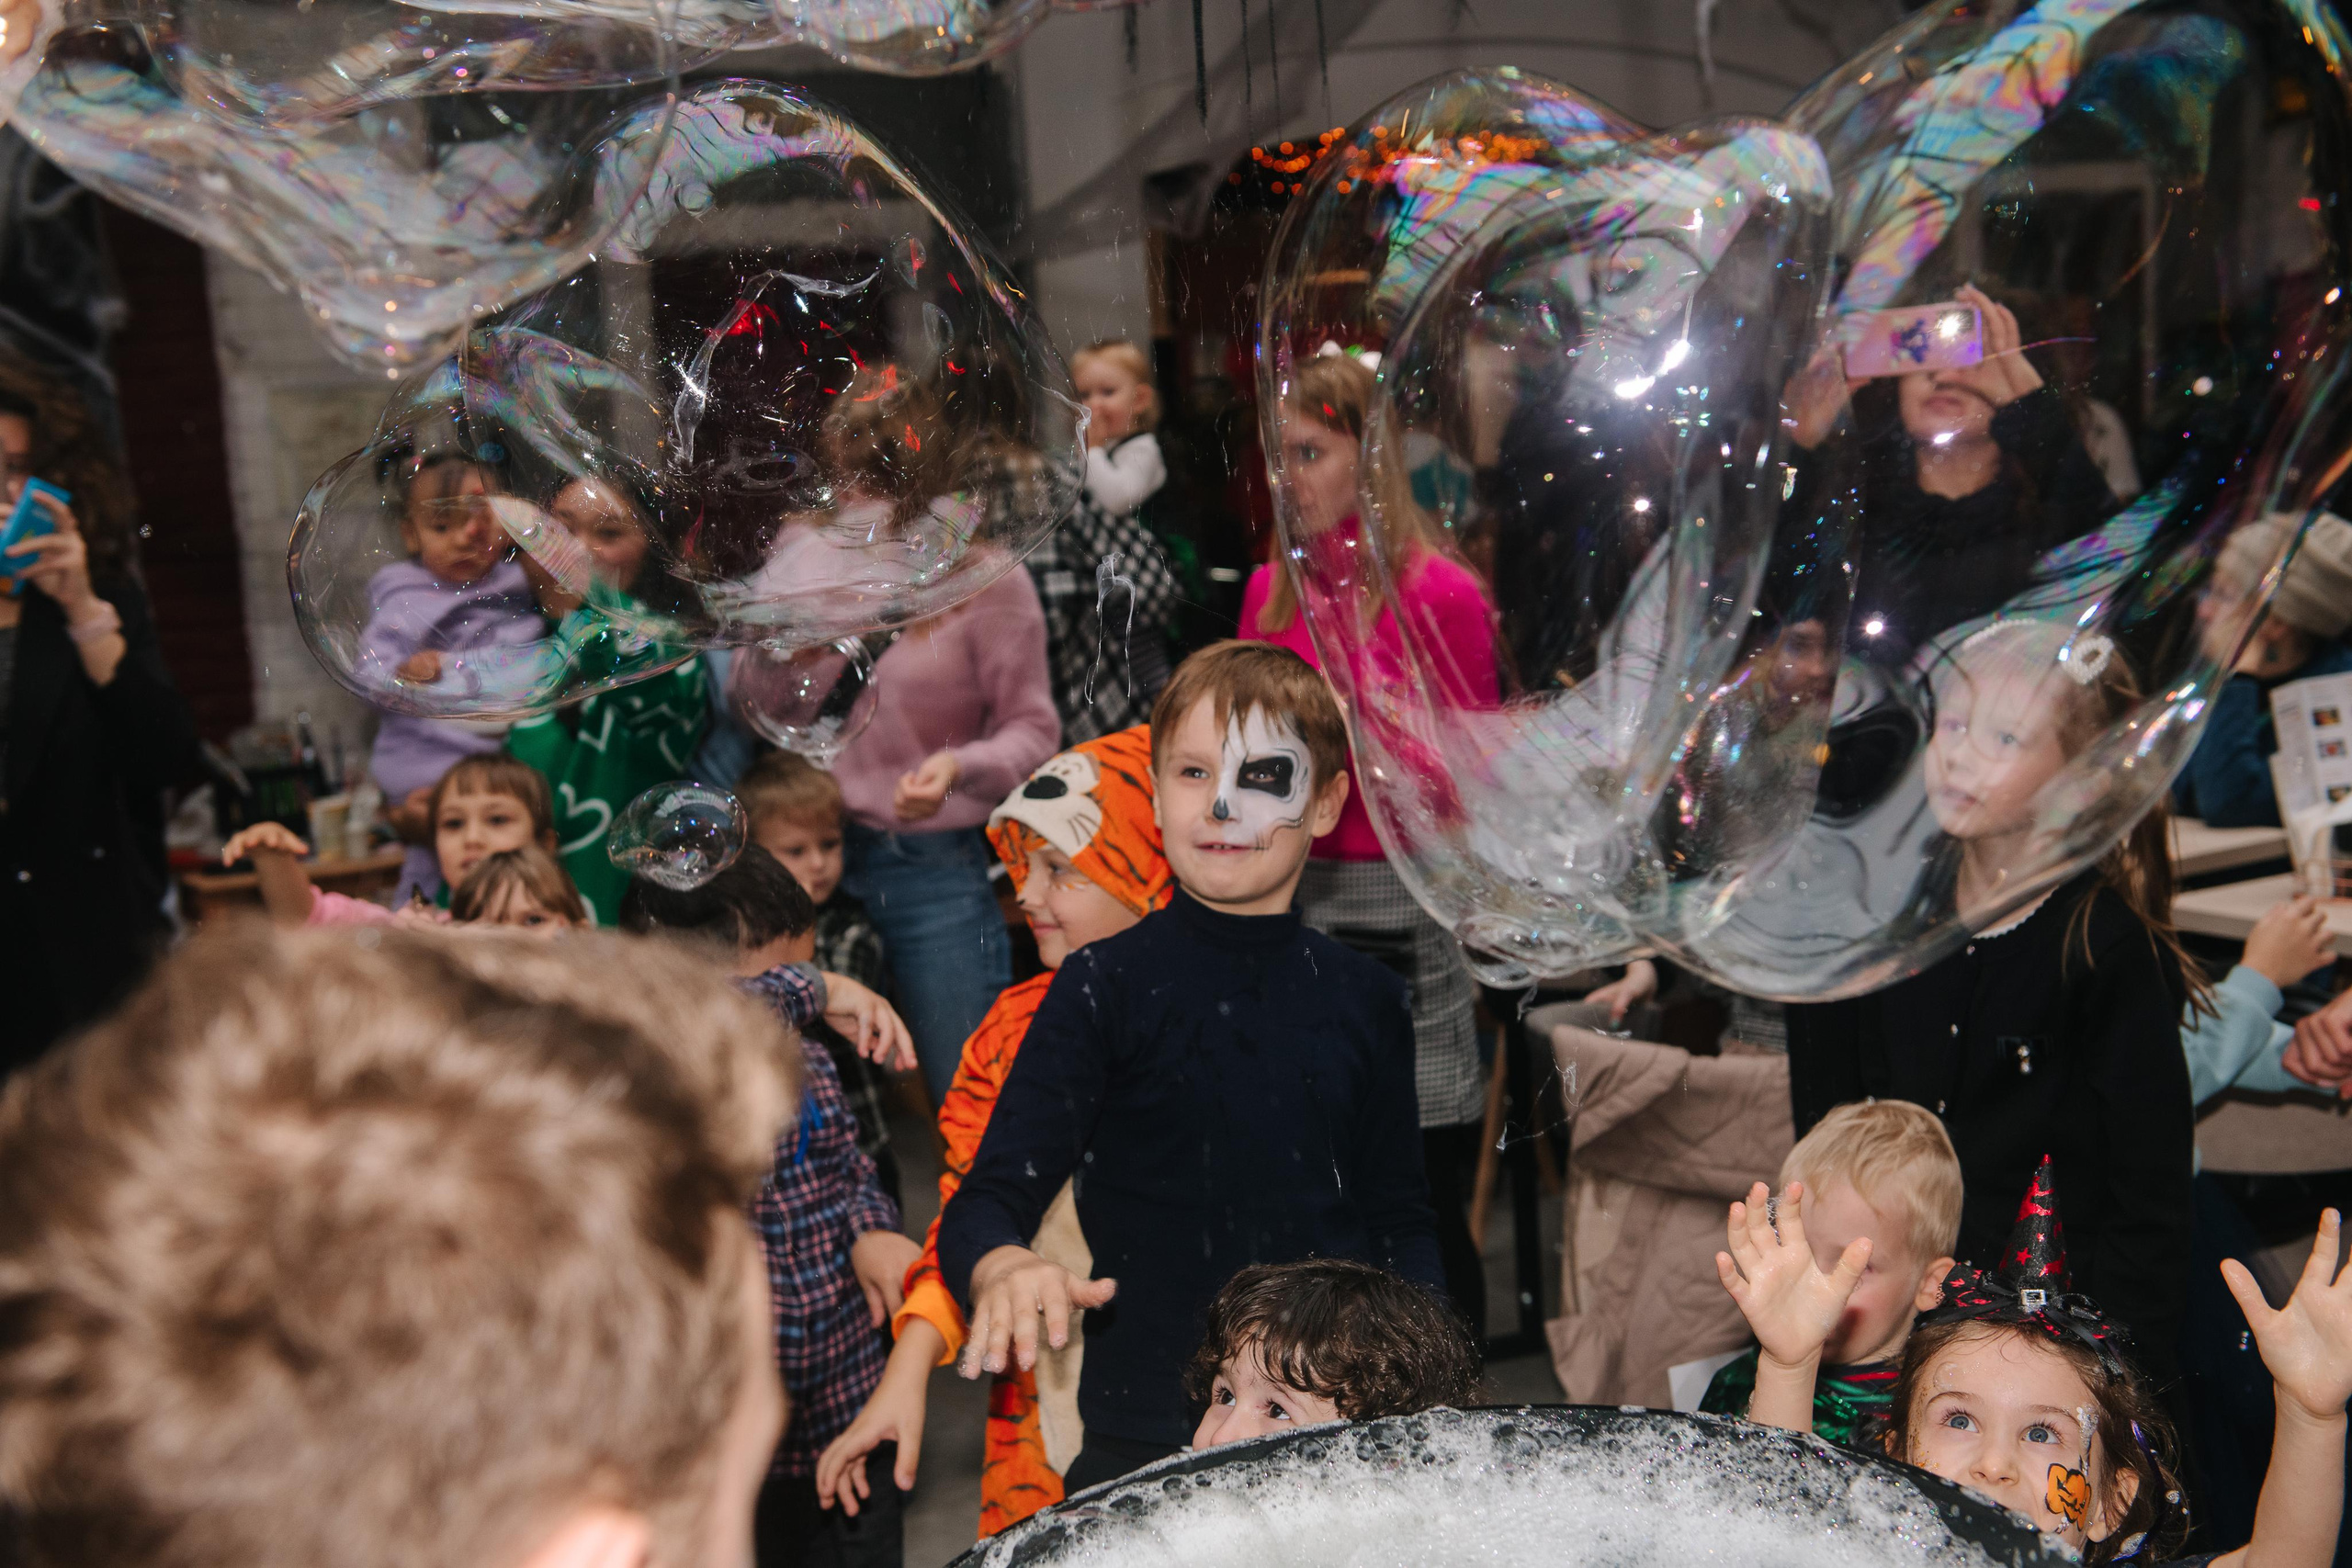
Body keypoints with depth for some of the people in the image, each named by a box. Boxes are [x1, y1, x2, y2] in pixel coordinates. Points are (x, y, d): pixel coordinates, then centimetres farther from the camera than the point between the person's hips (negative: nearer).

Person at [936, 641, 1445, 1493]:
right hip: (1144, 1443, -2)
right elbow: (989, 1198, -11)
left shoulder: (1363, 998, 4)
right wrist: (1002, 1269, -33)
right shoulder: (1106, 986, -7)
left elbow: (1399, 1217, 13)